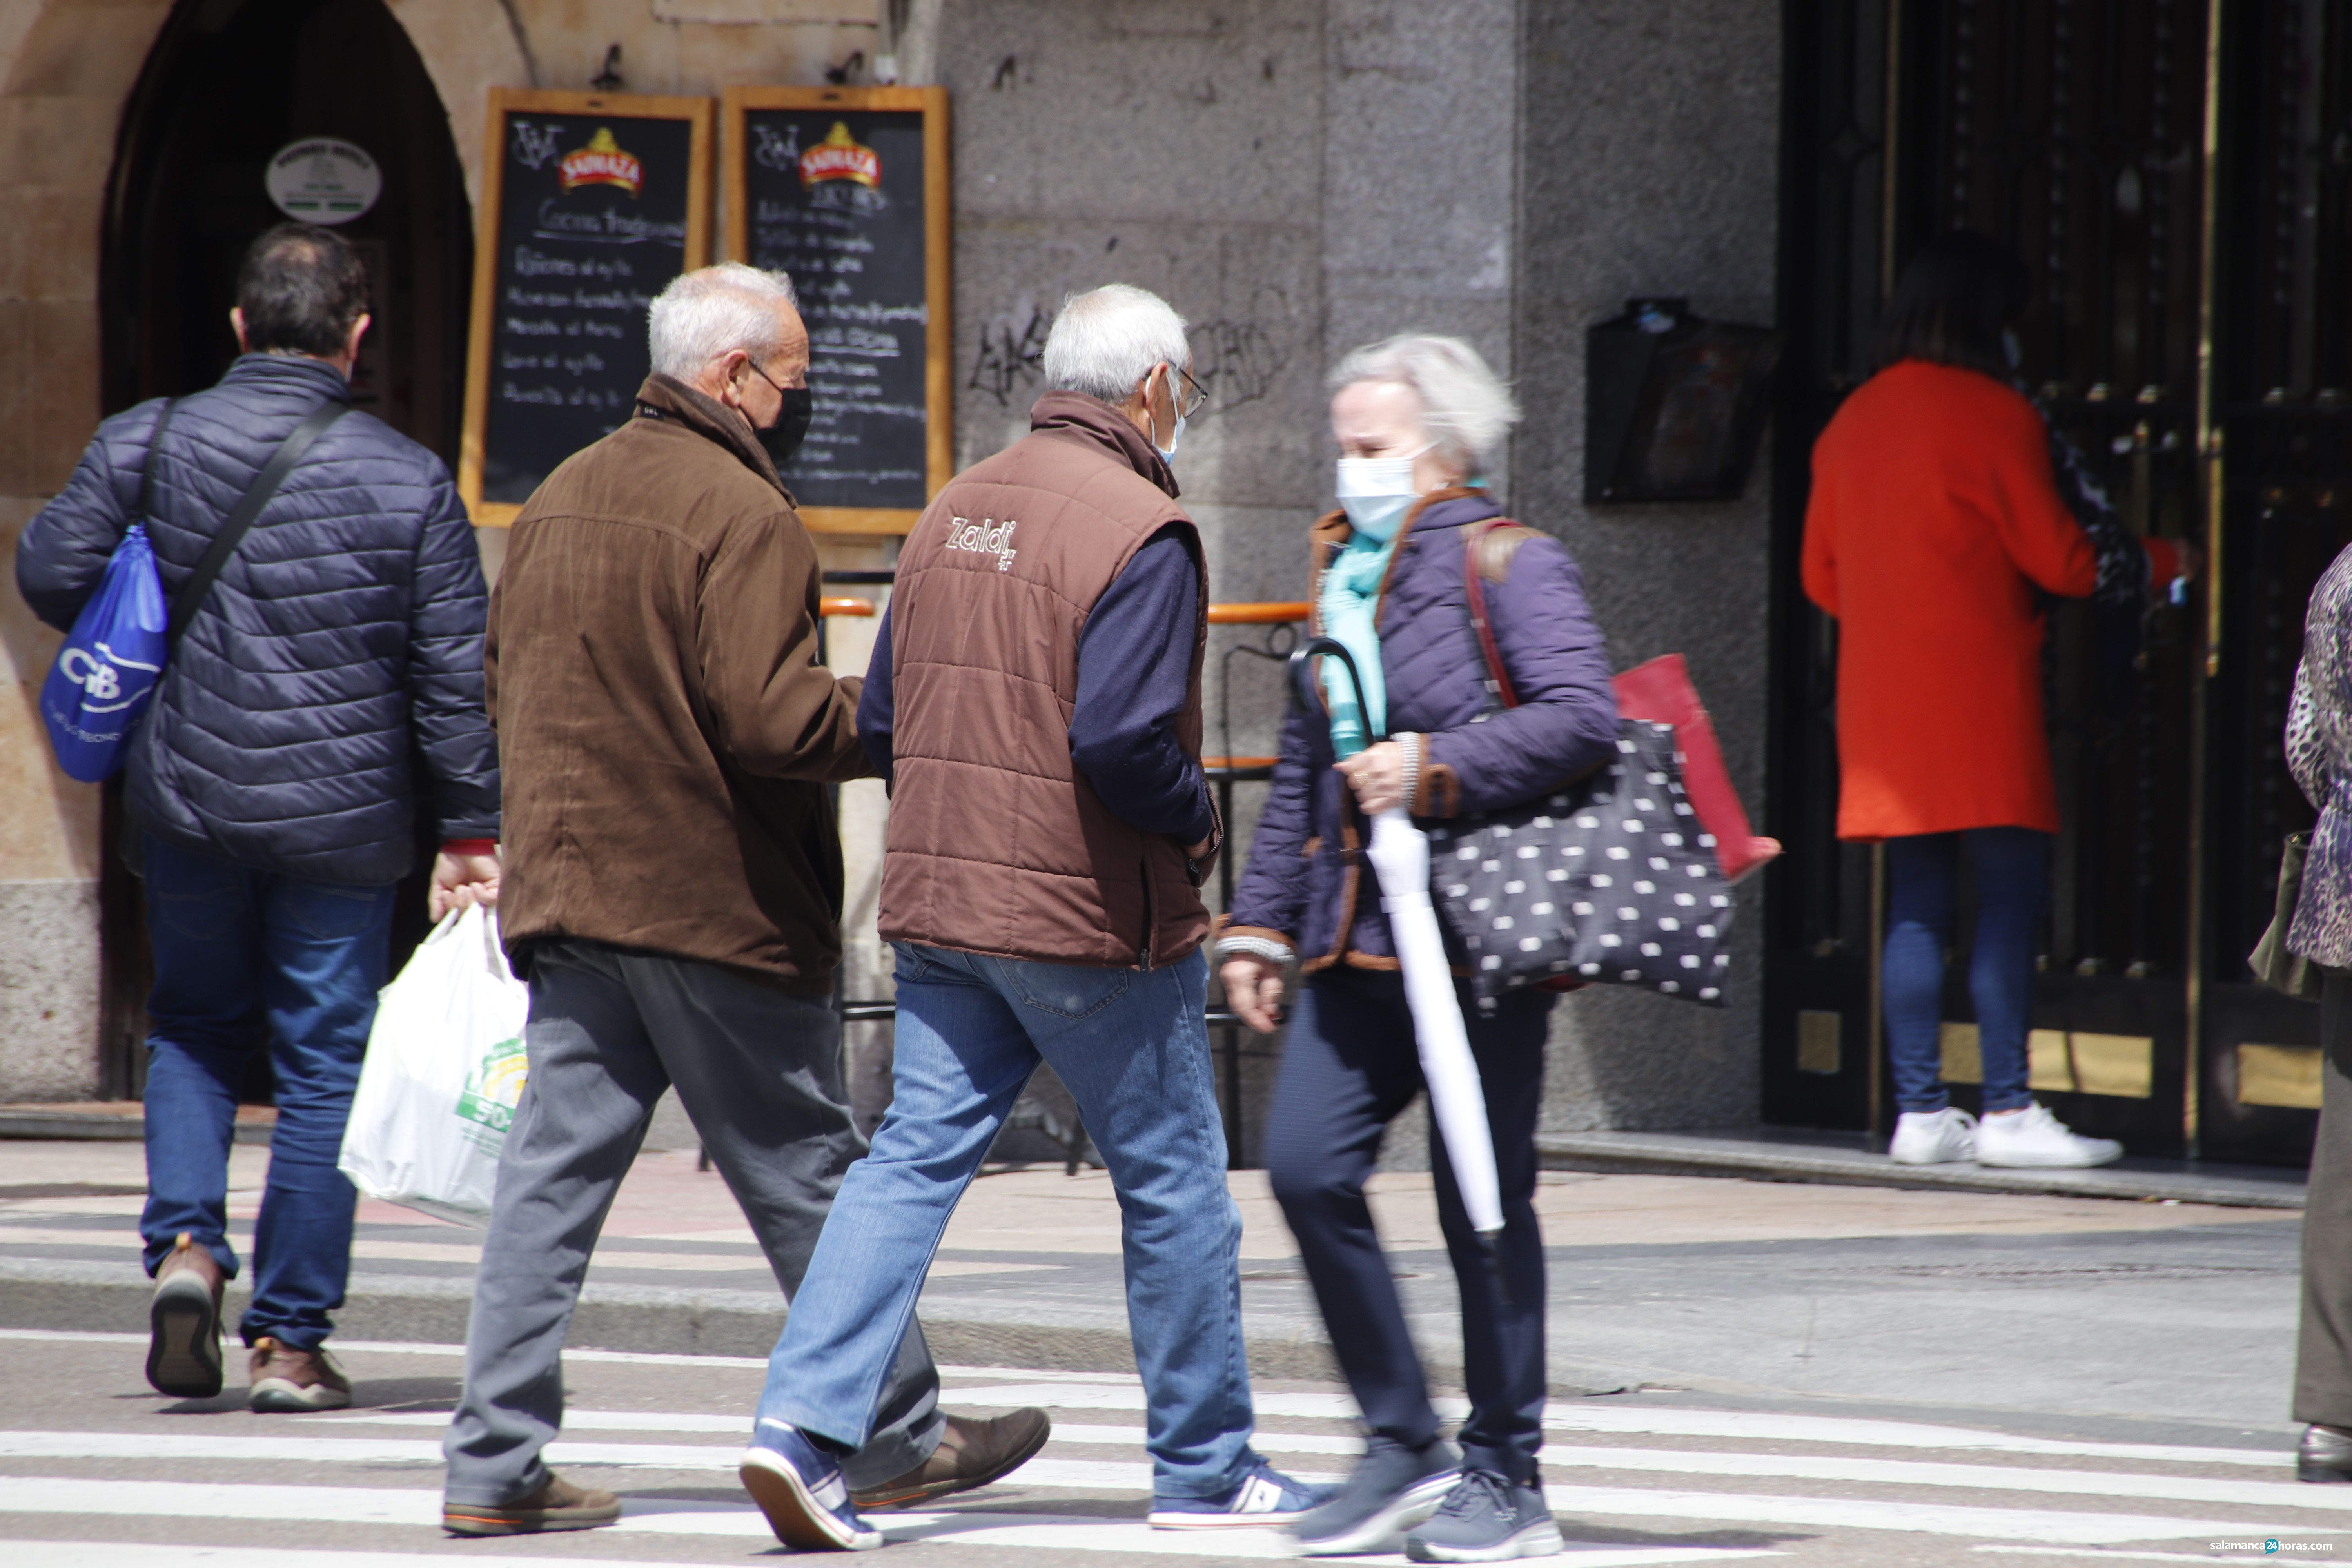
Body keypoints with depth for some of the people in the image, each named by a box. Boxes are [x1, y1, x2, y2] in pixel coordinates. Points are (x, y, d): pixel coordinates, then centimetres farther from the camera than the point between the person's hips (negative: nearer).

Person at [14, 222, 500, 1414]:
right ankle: (289, 1340, 7)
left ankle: (184, 1239, -1)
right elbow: (456, 678, -4)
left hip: (185, 801, 2)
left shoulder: (146, 445, -4)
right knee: (324, 1066, 7)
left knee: (193, 1028, 21)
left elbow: (52, 572, -3)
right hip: (341, 821, -2)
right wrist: (471, 832, 4)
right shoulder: (409, 484, -6)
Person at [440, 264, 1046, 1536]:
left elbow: (508, 691, 20)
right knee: (807, 1180, 5)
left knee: (551, 1178, 5)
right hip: (714, 906, -7)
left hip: (569, 902, 7)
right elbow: (773, 718, -22)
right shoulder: (738, 514, -14)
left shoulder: (558, 502, 13)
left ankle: (495, 1465, 0)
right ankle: (901, 1440, 16)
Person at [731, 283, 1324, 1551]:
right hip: (1093, 920, -6)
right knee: (1174, 1184, 8)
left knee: (914, 1157, 5)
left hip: (938, 903, 6)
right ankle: (1204, 1469, 17)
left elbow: (880, 720, 12)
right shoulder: (1139, 532, -15)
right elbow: (1122, 735, -24)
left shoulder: (952, 514, 9)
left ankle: (806, 1419, -12)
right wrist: (1196, 821, -7)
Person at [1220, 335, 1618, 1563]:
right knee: (1308, 1166, -5)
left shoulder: (1511, 566, -6)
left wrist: (1436, 767, -21)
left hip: (1482, 931, -7)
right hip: (1358, 938, 7)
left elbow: (1583, 715, -20)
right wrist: (1260, 922, 20)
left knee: (1483, 1202, -2)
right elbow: (1305, 767, 23)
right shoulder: (1344, 573, 17)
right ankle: (1403, 1449, 7)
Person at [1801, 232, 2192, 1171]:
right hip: (1976, 692, -7)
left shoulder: (1853, 423, 12)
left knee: (1916, 905, 6)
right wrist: (2161, 563, 10)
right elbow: (2059, 561, -5)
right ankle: (2008, 1111, -11)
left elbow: (1822, 575, 18)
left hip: (1880, 696, 7)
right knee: (2013, 890, -6)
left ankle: (1921, 1111, 3)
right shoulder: (1992, 415, -8)